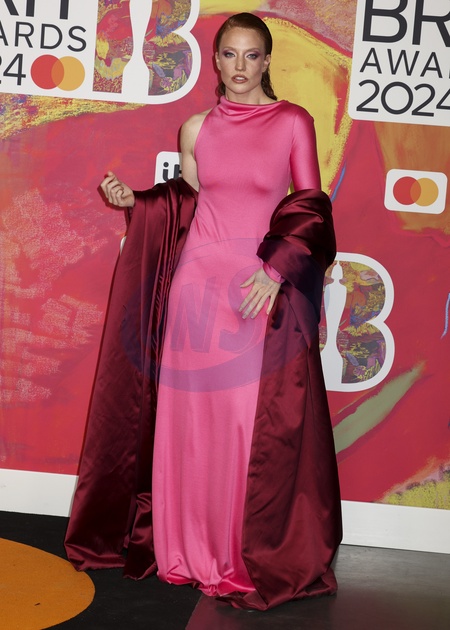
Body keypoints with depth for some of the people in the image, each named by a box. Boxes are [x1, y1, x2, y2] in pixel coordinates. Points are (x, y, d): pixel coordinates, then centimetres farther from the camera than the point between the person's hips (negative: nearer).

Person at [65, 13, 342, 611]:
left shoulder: (294, 122, 0)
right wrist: (134, 200, 3)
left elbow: (309, 209, -2)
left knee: (258, 424, -2)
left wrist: (275, 270, -13)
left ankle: (252, 558, 11)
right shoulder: (196, 128, 9)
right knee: (190, 417, 6)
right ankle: (189, 549, 19)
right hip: (198, 281, 3)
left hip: (266, 289, -3)